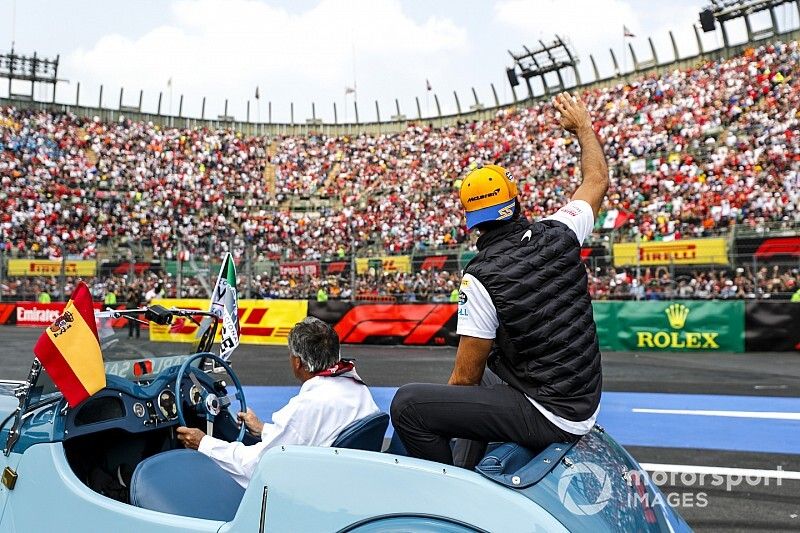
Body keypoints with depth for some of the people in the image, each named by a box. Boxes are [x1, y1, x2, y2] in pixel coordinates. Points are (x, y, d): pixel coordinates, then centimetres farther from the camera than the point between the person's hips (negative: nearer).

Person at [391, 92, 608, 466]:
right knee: (486, 380, 34)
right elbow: (598, 180, 19)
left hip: (548, 418, -8)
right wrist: (582, 126, 32)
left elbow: (465, 377, -12)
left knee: (407, 404, -11)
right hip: (585, 405, 8)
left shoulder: (481, 276, -17)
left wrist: (440, 415, 6)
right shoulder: (559, 234, -2)